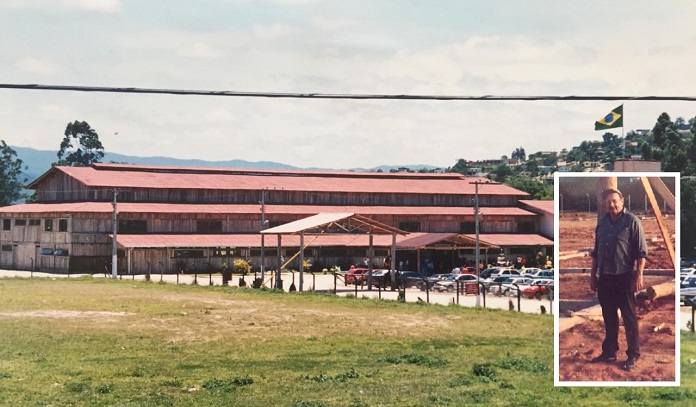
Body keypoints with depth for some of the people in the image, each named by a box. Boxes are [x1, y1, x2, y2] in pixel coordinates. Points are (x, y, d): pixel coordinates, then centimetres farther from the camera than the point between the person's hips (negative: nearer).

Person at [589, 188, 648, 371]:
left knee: (629, 318, 0)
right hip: (605, 277, 6)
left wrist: (639, 275, -16)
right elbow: (596, 251, 17)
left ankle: (633, 355, 7)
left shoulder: (632, 221, -8)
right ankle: (609, 352, 22)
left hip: (624, 277, -6)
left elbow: (641, 251, -10)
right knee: (609, 317, 13)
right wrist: (593, 275, 14)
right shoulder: (602, 222, 10)